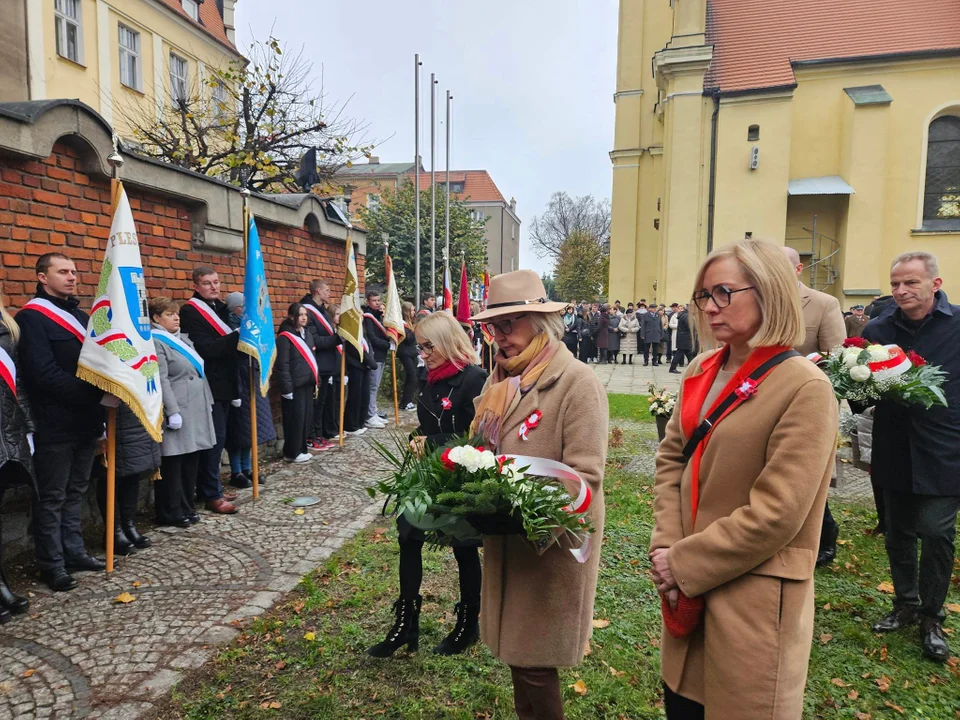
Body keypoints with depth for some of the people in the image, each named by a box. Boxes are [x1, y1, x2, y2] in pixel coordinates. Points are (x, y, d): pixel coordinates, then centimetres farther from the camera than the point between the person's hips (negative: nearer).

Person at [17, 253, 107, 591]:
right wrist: (96, 395, -21)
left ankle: (73, 551, 26)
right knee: (51, 498, 4)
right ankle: (51, 564, 14)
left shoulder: (79, 315, 16)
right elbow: (45, 373, -19)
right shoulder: (32, 317, -9)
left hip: (85, 420, 7)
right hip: (55, 423, -7)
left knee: (75, 492, 16)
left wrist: (106, 393, 1)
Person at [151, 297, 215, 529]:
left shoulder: (184, 339, 18)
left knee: (192, 460, 12)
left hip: (196, 410, 9)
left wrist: (207, 403, 19)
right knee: (172, 464, -1)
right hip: (177, 411, -8)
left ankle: (186, 507, 22)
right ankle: (169, 513, 9)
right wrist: (172, 411, -21)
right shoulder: (155, 343, -9)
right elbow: (161, 381, -17)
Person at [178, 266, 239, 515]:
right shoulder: (190, 311, -11)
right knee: (215, 437, -5)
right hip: (208, 385, -8)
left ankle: (207, 489, 23)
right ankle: (212, 495, 4)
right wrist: (238, 335, -26)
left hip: (224, 383, 8)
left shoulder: (220, 308, 15)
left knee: (217, 437, 13)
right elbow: (206, 349, -22)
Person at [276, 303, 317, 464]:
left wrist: (316, 380, 15)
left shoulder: (307, 333, 13)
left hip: (307, 383, 8)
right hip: (294, 385, -8)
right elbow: (282, 365, -15)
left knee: (306, 417, 11)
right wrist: (286, 388, -18)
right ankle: (291, 453, 8)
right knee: (295, 419, -3)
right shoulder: (285, 337, -12)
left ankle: (301, 449, 21)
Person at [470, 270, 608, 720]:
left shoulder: (577, 383, -15)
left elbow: (585, 476, -20)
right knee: (516, 648, 19)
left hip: (550, 541, -7)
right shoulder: (503, 380, 7)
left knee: (534, 660, 6)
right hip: (505, 539, 7)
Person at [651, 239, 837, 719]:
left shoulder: (805, 387, -17)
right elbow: (671, 459, 7)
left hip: (754, 601, -6)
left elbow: (775, 513, -20)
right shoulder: (701, 372, 5)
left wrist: (684, 563, -15)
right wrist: (665, 547, -7)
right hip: (688, 591, 6)